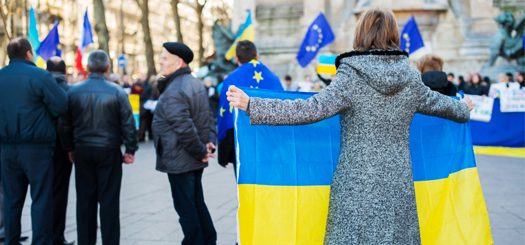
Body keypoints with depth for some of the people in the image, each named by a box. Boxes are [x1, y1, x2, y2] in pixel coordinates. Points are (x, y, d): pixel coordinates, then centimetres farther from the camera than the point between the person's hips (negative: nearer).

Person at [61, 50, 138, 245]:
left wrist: (70, 148, 15)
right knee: (109, 200, 2)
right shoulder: (116, 92, -7)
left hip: (82, 151, 2)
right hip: (109, 151, -2)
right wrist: (130, 150, 1)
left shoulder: (73, 91, 0)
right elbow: (128, 123, -7)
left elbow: (66, 124, 5)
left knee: (85, 199, 10)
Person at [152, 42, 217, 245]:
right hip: (195, 160, 10)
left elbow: (184, 129, -27)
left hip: (179, 161, -10)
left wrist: (200, 152, -16)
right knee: (197, 204, 18)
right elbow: (208, 118, 14)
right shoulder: (196, 83, 11)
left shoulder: (173, 92, -20)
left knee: (186, 208, 0)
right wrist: (209, 142, 3)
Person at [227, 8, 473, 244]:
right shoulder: (411, 78, 5)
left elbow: (312, 109, -20)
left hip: (356, 188, -4)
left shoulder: (352, 76, -10)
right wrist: (463, 109, 46)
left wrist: (251, 105, -20)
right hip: (399, 187, 4)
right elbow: (437, 103, 23)